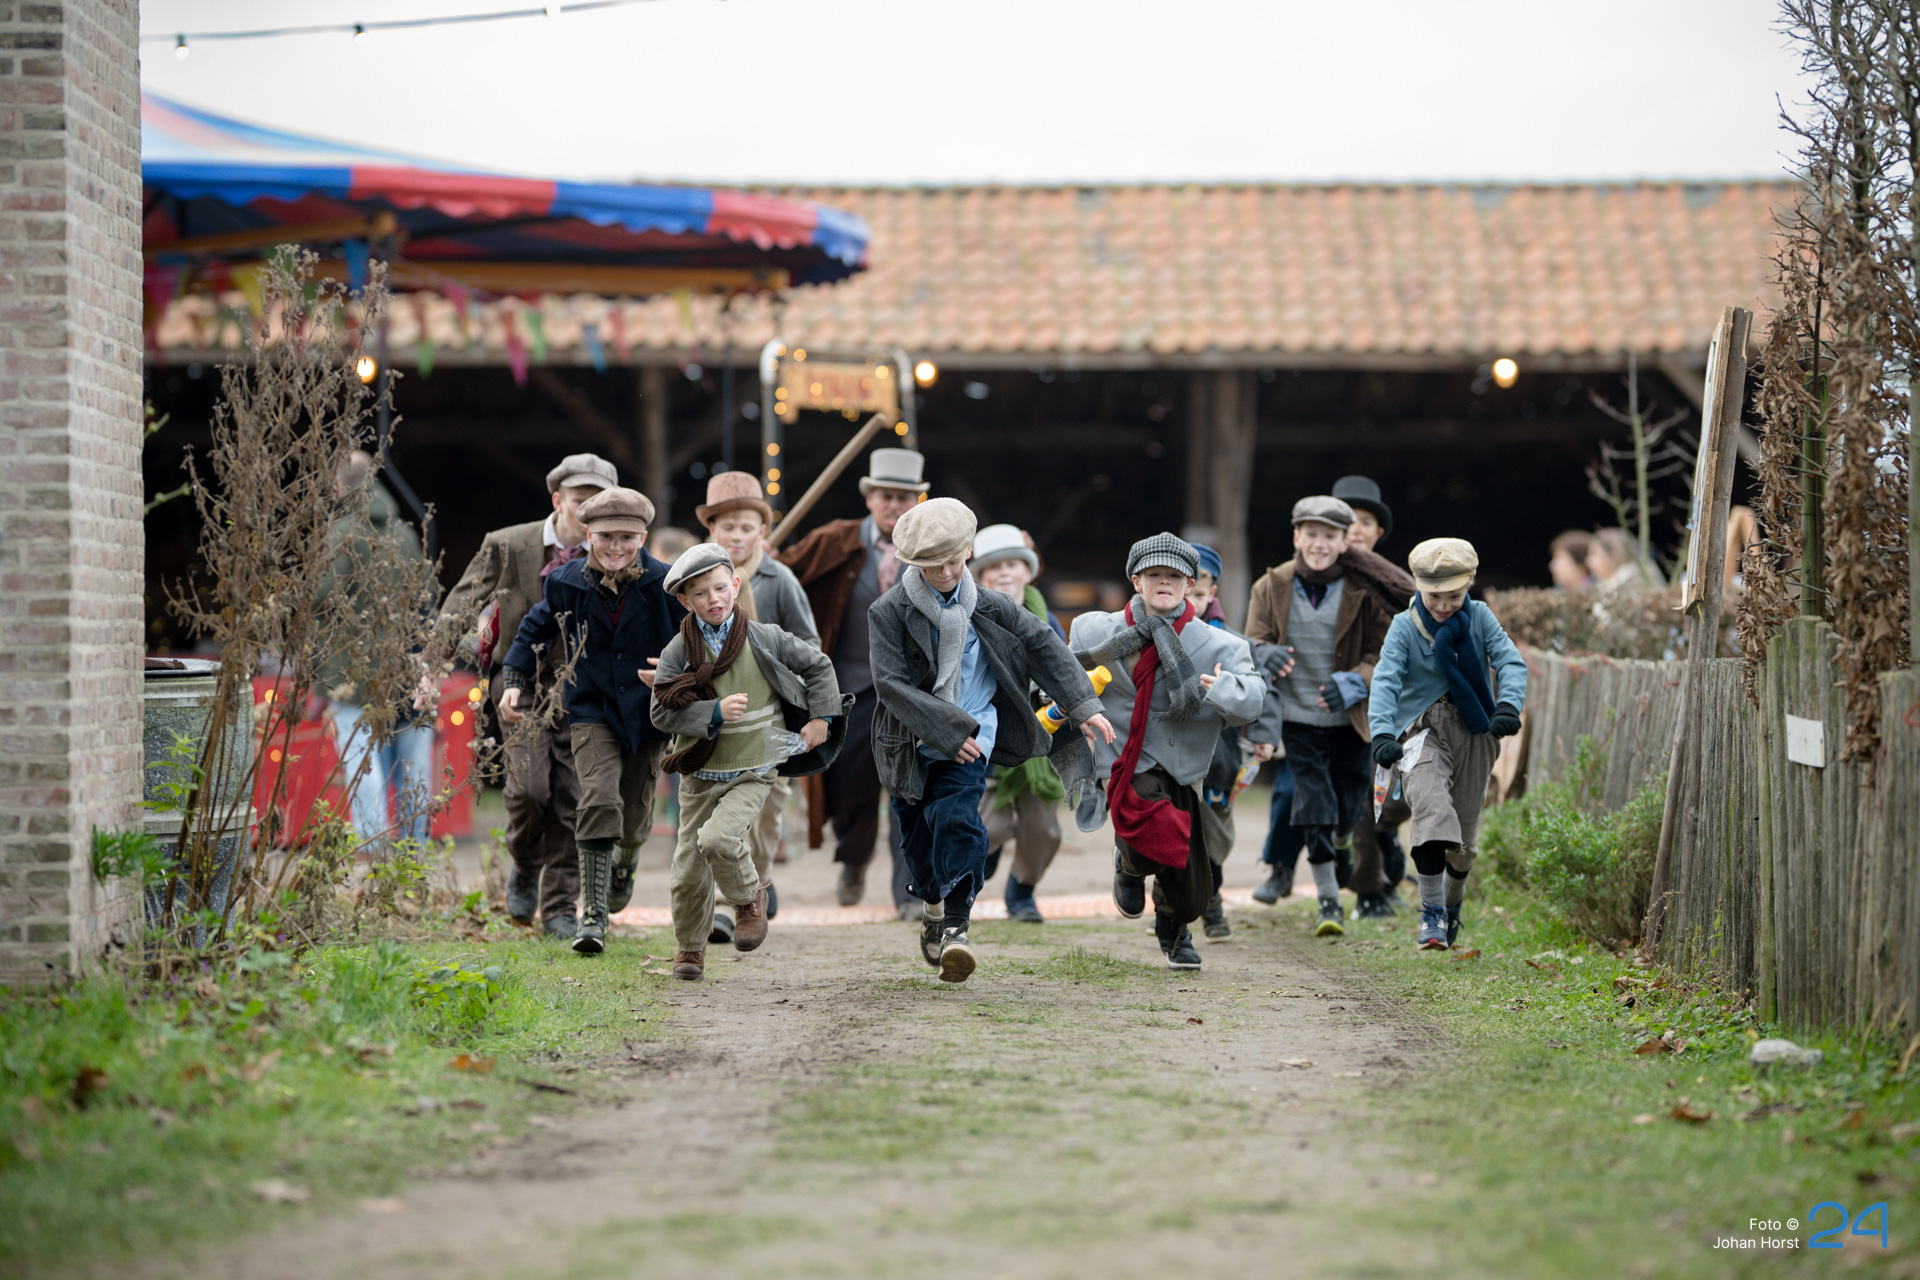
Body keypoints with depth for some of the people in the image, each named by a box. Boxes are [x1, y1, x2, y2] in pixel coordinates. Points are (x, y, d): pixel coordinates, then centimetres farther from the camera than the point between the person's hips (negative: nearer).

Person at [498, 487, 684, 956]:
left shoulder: (664, 585, -13)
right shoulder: (566, 583, -7)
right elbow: (535, 629, 11)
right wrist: (514, 682, 2)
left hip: (647, 712, 0)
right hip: (592, 711, 0)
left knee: (634, 816, 10)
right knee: (599, 800, -21)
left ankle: (626, 860, 50)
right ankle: (592, 914, -17)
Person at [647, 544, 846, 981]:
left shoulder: (764, 639, -3)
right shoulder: (679, 650, -4)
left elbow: (818, 666, 10)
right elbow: (662, 712, -9)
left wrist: (820, 719, 6)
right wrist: (715, 712, -20)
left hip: (752, 771, -2)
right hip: (700, 774, 2)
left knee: (717, 839, -26)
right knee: (689, 870, 5)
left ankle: (749, 897, 4)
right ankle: (689, 947, 28)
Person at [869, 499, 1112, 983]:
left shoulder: (987, 607, 0)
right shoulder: (890, 612, -8)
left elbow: (1043, 647, 7)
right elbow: (891, 683, -14)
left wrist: (1083, 706, -1)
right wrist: (947, 730, -19)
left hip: (969, 742, -1)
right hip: (912, 743, 1)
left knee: (957, 818, -22)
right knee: (917, 838, 9)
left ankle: (954, 924, -18)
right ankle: (933, 901, 39)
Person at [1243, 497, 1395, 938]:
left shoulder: (1363, 590, -6)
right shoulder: (1272, 587, -2)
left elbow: (1385, 650, -2)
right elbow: (1255, 642, -1)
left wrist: (1356, 682, -21)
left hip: (1349, 717, 0)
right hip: (1298, 715, 0)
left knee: (1348, 806, 10)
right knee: (1313, 803, -9)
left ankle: (1342, 845, 48)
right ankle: (1329, 900, 0)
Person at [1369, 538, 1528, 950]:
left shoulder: (1479, 617, 1)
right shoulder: (1405, 627, -4)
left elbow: (1510, 661, -8)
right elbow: (1386, 680, -14)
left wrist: (1508, 704, -30)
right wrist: (1382, 732, -32)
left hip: (1474, 731, 3)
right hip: (1423, 730, -3)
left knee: (1464, 831, 8)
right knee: (1432, 811, -27)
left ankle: (1452, 905, 37)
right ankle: (1431, 915, -22)